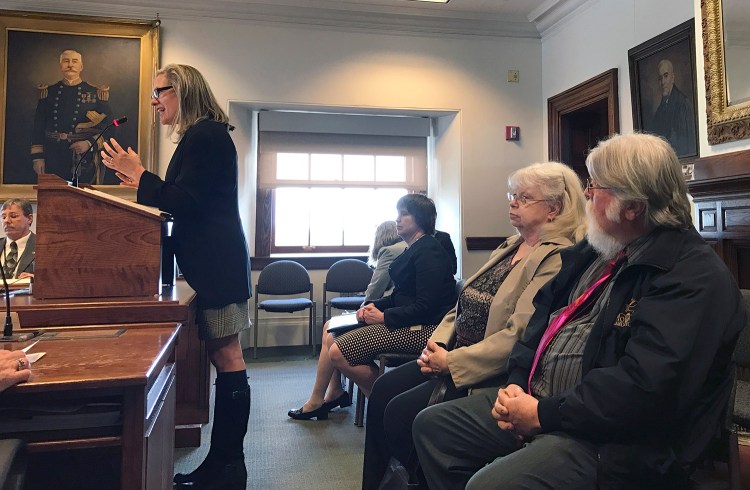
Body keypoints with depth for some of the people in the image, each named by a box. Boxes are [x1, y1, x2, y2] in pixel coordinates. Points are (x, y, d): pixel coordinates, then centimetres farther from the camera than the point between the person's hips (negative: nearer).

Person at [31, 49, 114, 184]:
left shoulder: (96, 93, 3)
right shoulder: (48, 92, 8)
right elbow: (38, 127, 9)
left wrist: (90, 143, -15)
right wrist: (37, 157, 2)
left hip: (84, 159, -2)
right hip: (53, 160, 2)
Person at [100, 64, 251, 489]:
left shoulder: (206, 136, -10)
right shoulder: (203, 136, 21)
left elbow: (187, 202, -17)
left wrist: (140, 176, -8)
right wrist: (144, 185, 20)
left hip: (217, 264, -10)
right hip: (214, 262, 10)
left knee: (226, 357, -5)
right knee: (223, 357, 10)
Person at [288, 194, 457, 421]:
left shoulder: (428, 251, -15)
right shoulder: (415, 250, 17)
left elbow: (425, 306, -22)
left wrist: (384, 317, -16)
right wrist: (375, 305, 3)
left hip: (423, 328, -11)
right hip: (408, 321, 11)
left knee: (337, 351, -18)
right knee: (331, 328, 10)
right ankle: (333, 393, 13)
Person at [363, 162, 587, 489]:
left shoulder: (556, 259, -16)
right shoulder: (510, 246, 13)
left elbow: (518, 335, -24)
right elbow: (465, 303, 14)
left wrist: (452, 362, -19)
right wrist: (437, 344, -1)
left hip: (490, 374, -9)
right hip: (453, 354, 9)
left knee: (400, 411, -15)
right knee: (384, 388, 2)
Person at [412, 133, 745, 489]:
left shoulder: (694, 276, -17)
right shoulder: (592, 250, 11)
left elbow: (645, 385, -27)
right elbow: (543, 318, 15)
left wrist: (544, 414, -20)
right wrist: (515, 383, 0)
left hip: (611, 440, -8)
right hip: (535, 402, 9)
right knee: (432, 425, 6)